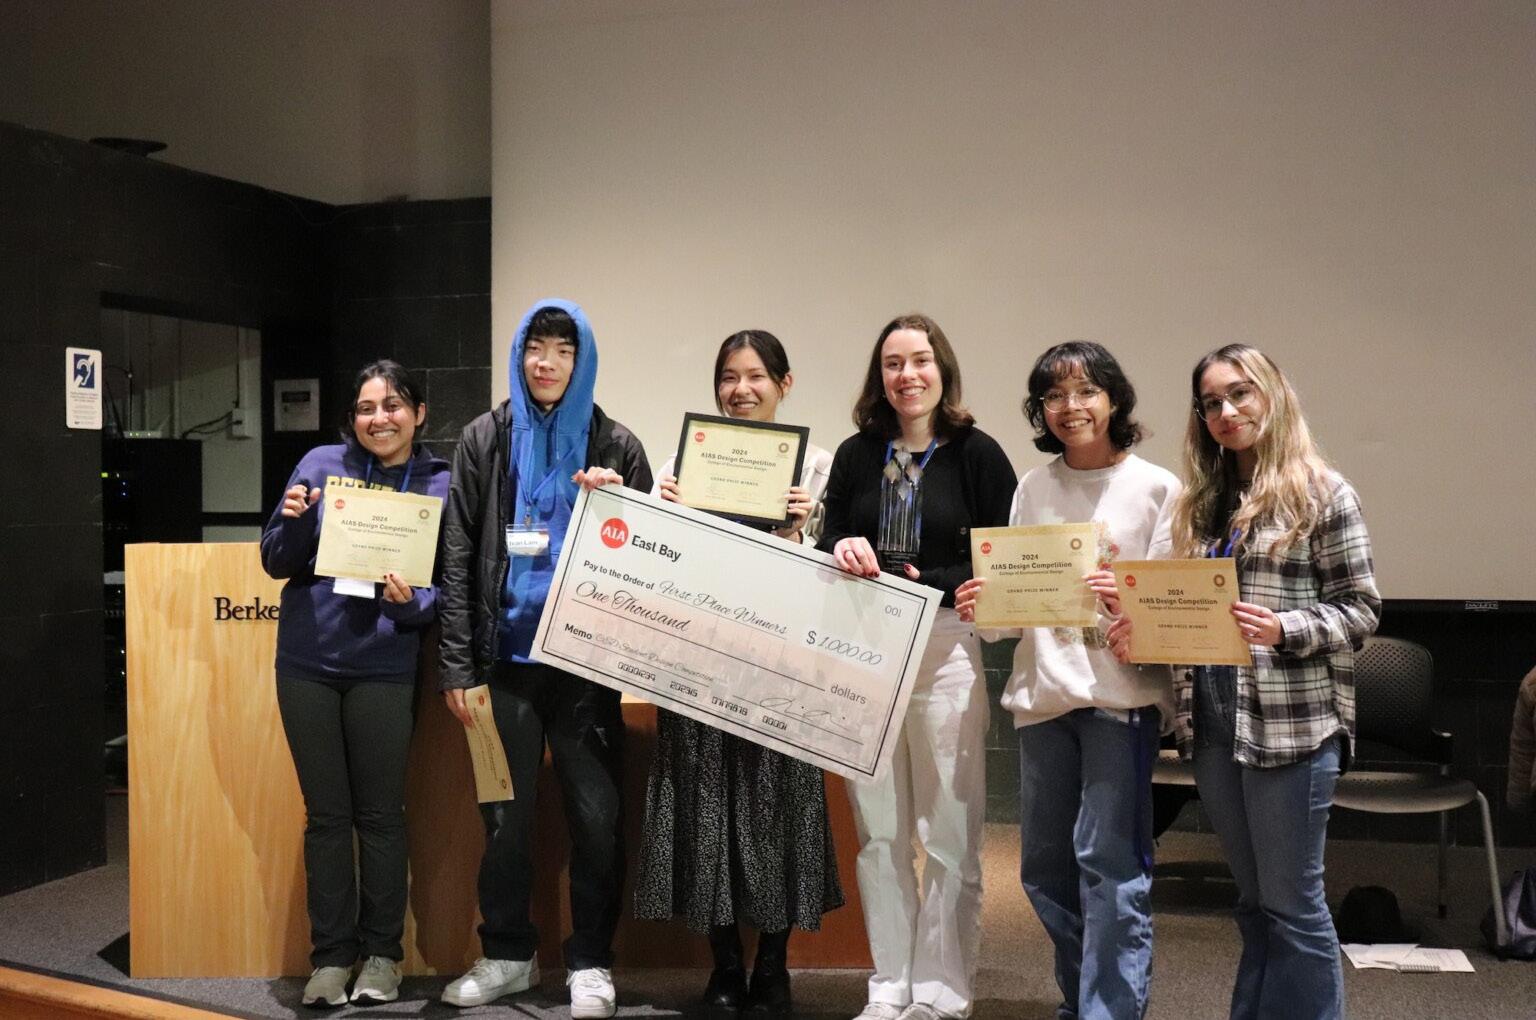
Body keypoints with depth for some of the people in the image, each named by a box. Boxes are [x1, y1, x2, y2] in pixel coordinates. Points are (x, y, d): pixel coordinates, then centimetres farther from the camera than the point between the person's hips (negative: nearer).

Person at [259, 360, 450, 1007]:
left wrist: (409, 601, -22)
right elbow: (277, 563, 3)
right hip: (307, 663, 1)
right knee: (326, 814, 9)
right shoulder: (322, 465, 2)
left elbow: (443, 588, -1)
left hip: (383, 669, -1)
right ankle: (331, 954, 20)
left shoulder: (439, 485, 0)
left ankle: (381, 953, 20)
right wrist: (294, 518, -16)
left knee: (380, 814, 7)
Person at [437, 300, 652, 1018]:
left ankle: (590, 962, 17)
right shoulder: (485, 439, 5)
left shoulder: (614, 445, 4)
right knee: (505, 815, 8)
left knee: (596, 813, 2)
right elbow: (457, 557, 3)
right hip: (506, 656, 1)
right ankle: (507, 954, 24)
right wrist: (458, 665, -3)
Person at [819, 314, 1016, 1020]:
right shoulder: (856, 455, 11)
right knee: (879, 834, 8)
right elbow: (826, 545, 14)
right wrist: (841, 552, -8)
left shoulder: (977, 453, 0)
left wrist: (930, 586, -14)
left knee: (949, 836, -2)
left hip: (947, 649, -3)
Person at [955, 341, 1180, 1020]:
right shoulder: (1032, 489, 12)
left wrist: (1127, 602, -23)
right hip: (1041, 690, 5)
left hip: (1120, 690, -5)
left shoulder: (1155, 487, 0)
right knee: (1043, 866, 12)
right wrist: (985, 609, -6)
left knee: (1109, 860, -8)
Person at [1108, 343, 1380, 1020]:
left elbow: (1359, 610, -7)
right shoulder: (1203, 501, 14)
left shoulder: (1322, 494, -4)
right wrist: (1144, 628, -1)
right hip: (1211, 721, 6)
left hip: (1291, 723, -6)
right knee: (1253, 899, 15)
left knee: (1291, 901, 1)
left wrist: (1283, 628, -22)